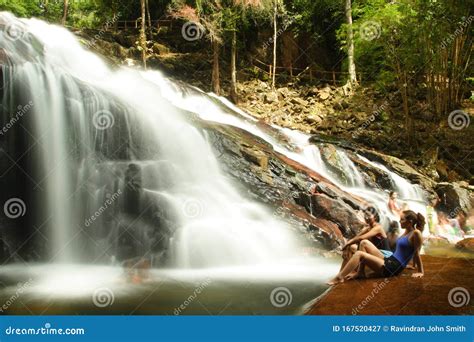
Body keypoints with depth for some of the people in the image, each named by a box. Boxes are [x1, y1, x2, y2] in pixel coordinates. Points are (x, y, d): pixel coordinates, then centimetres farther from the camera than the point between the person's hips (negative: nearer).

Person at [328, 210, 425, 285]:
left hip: (392, 268, -10)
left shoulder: (416, 233, -12)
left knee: (359, 254, -17)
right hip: (388, 261, 10)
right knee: (365, 243, 9)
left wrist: (421, 272, -5)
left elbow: (416, 254, -9)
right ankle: (360, 273, 2)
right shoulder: (407, 231, 14)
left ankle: (338, 278, -19)